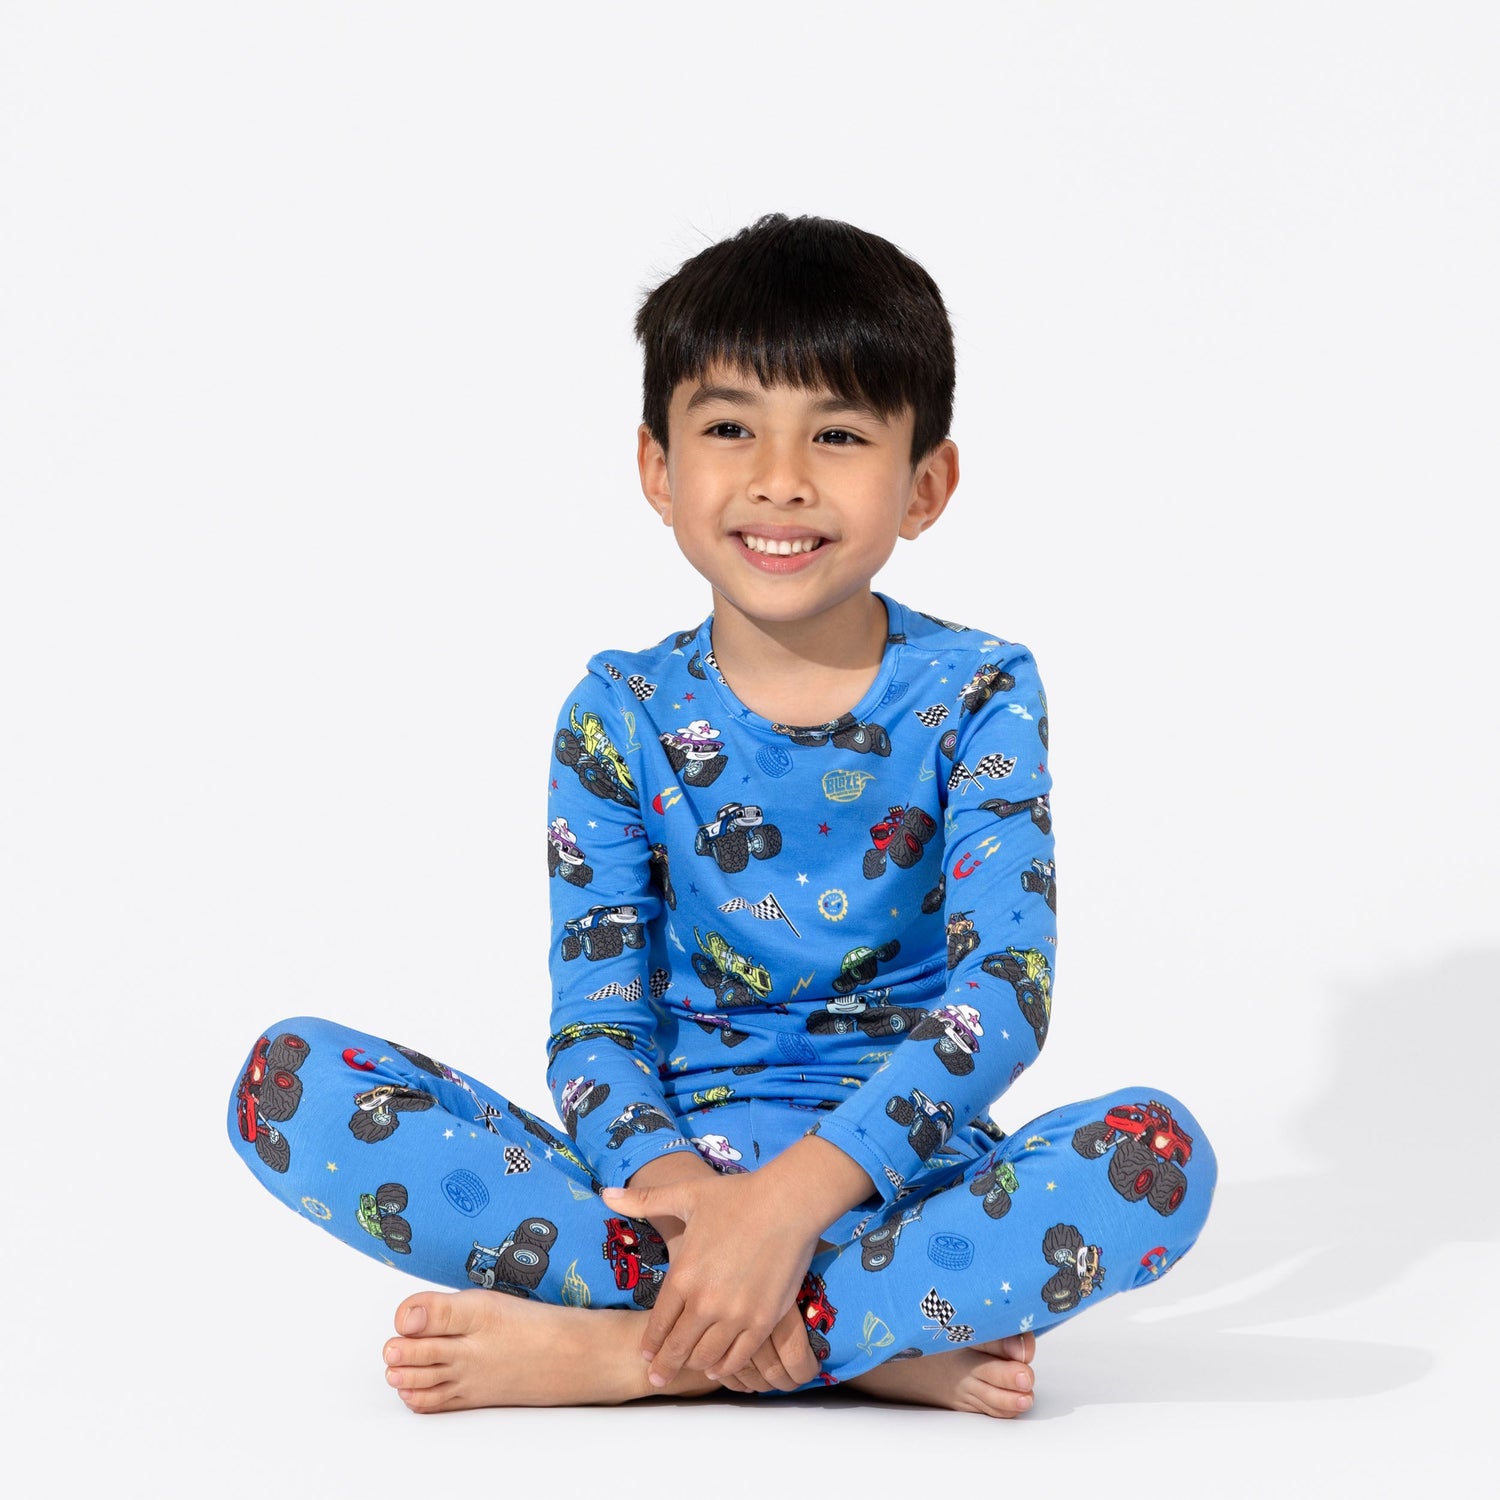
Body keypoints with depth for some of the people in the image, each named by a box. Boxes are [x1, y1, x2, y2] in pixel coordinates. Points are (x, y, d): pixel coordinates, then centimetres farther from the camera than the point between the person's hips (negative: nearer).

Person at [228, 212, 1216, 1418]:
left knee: (1158, 1153, -33)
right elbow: (594, 1027, -2)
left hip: (894, 1172, -2)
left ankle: (632, 1352, -30)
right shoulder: (622, 718, 4)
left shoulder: (975, 695, -1)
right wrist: (676, 1192, -26)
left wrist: (793, 1197, -28)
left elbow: (1007, 988, -14)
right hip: (671, 1163, 2)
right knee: (293, 1081, -20)